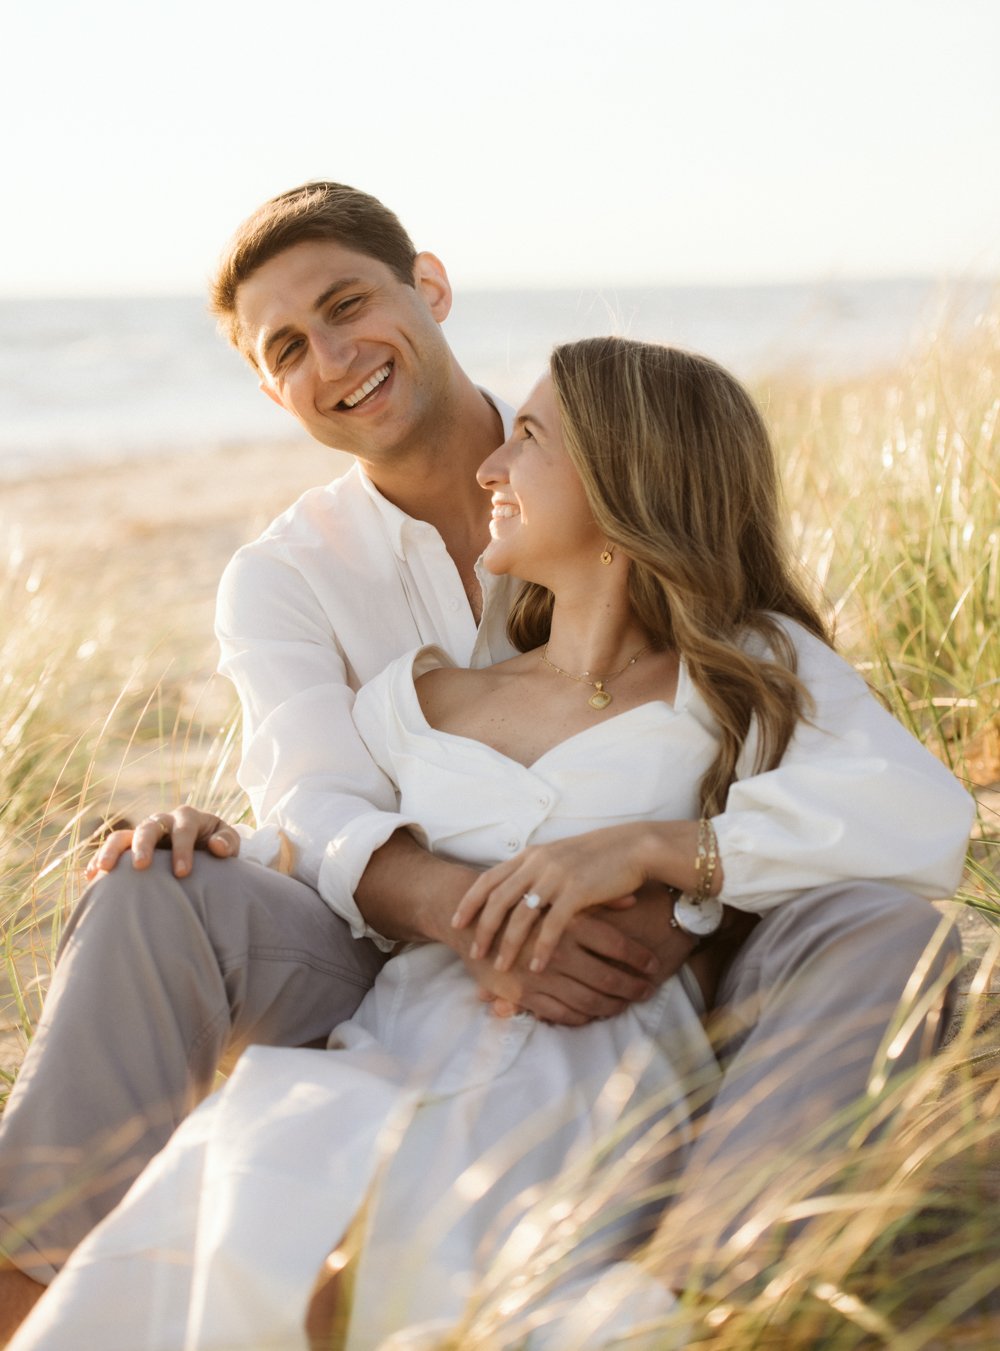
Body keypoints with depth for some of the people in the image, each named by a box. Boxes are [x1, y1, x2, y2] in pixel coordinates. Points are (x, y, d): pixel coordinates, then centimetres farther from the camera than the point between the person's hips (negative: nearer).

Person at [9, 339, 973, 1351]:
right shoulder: (419, 698, 23)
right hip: (383, 1066, 2)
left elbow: (930, 817, -8)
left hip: (594, 1083, -2)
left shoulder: (744, 671, 10)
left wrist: (648, 846, -17)